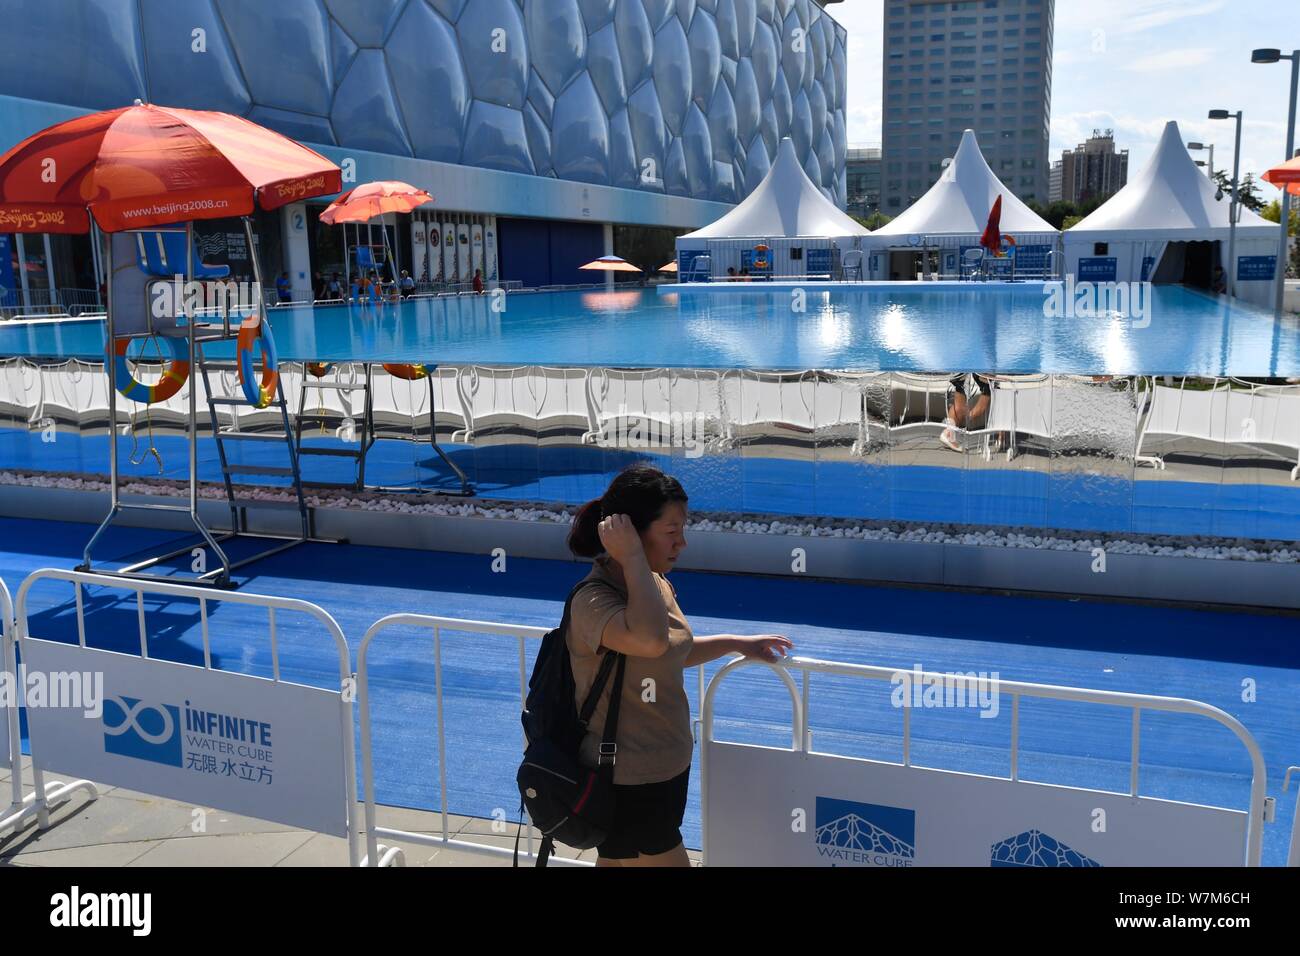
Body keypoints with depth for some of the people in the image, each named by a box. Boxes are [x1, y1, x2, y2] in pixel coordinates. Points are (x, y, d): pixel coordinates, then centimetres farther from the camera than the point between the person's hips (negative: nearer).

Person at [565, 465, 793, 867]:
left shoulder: (657, 585, 3)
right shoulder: (593, 599, -25)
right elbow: (650, 641, -46)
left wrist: (737, 643, 22)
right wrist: (632, 558, -34)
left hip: (665, 771, 9)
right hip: (627, 787, -9)